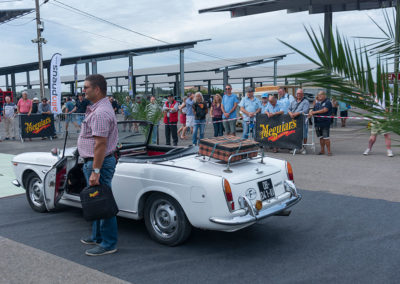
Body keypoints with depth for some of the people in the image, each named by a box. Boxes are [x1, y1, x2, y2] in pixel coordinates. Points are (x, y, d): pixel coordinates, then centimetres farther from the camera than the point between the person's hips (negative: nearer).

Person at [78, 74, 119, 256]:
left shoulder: (100, 113, -21)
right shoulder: (98, 108, 14)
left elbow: (100, 144, -26)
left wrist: (95, 171, -26)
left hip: (99, 163, -11)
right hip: (93, 161, 11)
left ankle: (109, 244, 7)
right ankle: (98, 237, 34)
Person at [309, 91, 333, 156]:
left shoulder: (327, 102, -3)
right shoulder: (317, 103, 18)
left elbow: (325, 110, -15)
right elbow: (313, 110, 18)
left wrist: (314, 112, -14)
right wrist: (311, 113, -8)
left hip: (325, 123, -6)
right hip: (317, 123, 6)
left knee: (326, 137, -8)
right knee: (321, 137, 11)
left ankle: (329, 151, 0)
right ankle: (322, 150, 19)